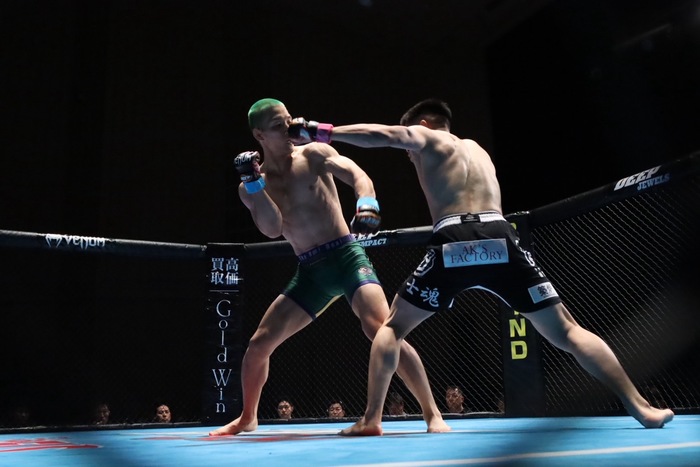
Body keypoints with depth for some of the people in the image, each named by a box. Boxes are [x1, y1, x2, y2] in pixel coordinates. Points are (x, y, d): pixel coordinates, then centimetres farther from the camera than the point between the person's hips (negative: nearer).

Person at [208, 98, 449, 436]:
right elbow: (272, 229, -6)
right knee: (259, 343, 3)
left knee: (380, 328, -25)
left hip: (347, 256, -3)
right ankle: (247, 418, 28)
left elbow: (357, 175, -13)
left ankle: (432, 413, -12)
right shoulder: (250, 188, 7)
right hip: (310, 271, 4)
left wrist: (367, 202, -35)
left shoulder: (314, 155, 1)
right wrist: (254, 183, -16)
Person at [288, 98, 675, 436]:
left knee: (393, 327, 14)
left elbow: (388, 135, 0)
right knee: (566, 331, 11)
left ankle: (371, 420, 6)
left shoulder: (426, 137, 20)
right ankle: (641, 408, 4)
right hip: (500, 240, 4)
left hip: (453, 245, -4)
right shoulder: (477, 148, 36)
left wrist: (323, 131, 2)